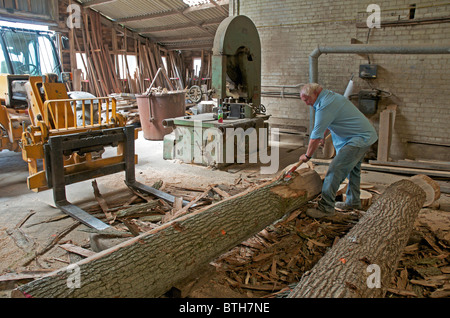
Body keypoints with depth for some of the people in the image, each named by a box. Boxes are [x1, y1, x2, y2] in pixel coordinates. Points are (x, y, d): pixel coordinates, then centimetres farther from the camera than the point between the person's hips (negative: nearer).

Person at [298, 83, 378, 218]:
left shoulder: (325, 106, -21)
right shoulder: (331, 96, 13)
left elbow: (316, 135, -18)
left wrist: (307, 155, -7)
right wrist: (323, 136, 41)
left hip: (359, 138, -11)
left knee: (335, 170, -14)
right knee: (353, 168, 22)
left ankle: (326, 207, -11)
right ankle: (353, 201, 36)